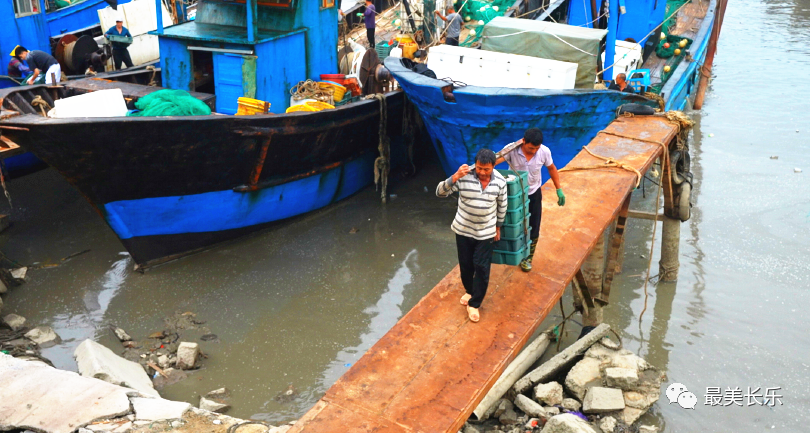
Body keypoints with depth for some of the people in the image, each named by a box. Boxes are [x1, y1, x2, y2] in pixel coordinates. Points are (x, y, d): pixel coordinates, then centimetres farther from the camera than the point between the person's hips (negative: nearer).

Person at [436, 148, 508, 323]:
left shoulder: (500, 181, -14)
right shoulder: (464, 176, -21)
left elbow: (502, 206, 2)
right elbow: (440, 192, -25)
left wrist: (498, 227, 11)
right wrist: (454, 177, -41)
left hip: (486, 233, 0)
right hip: (463, 230, 0)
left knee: (482, 268, 3)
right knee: (465, 265, 17)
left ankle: (474, 304, 19)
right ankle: (470, 291, 45)